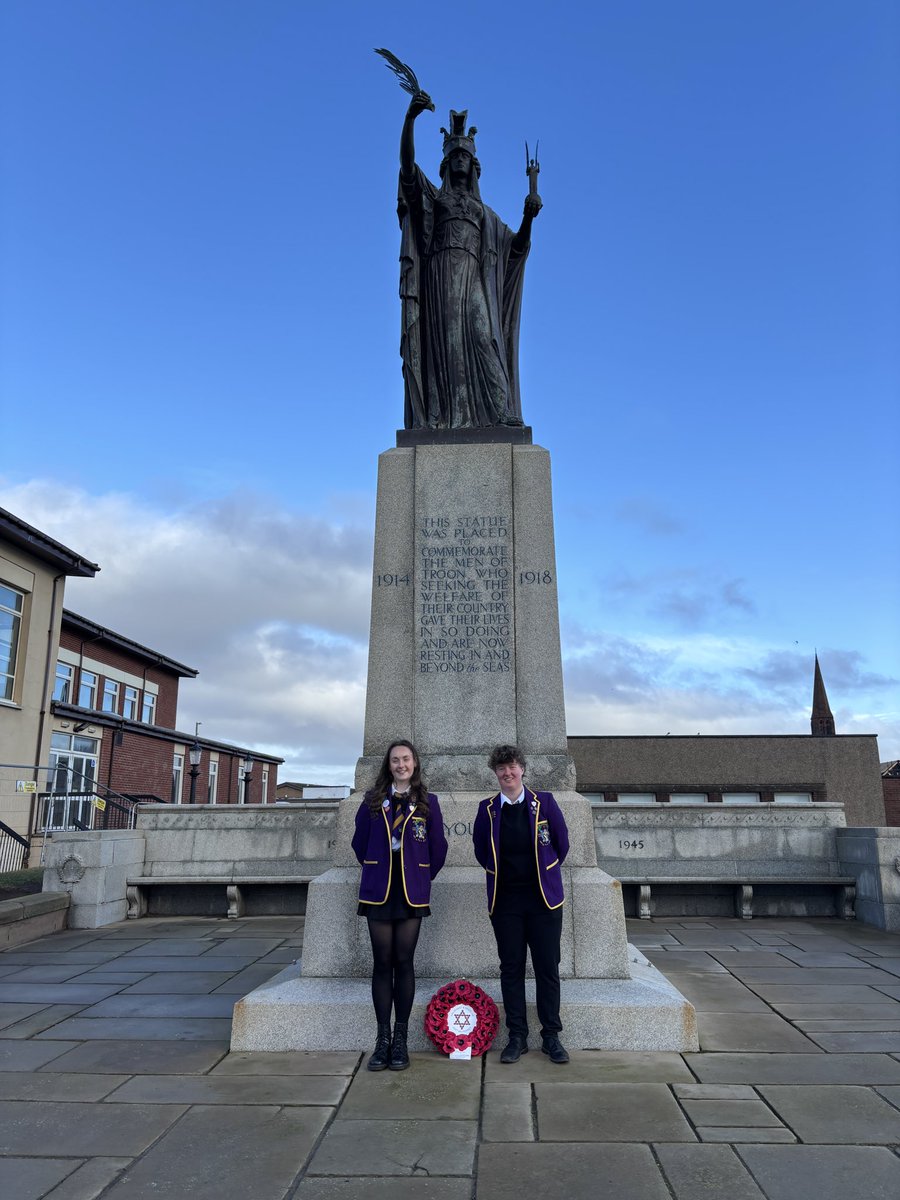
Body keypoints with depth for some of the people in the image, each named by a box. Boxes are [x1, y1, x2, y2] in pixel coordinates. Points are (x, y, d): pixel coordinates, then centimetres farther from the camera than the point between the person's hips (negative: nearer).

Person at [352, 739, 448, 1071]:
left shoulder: (427, 802, 3)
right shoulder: (373, 800, 5)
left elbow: (438, 847, 6)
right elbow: (360, 842, 11)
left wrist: (423, 877, 9)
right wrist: (377, 871, 12)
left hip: (412, 892, -1)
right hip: (379, 890, 1)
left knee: (404, 962, 2)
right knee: (382, 963, 4)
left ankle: (400, 1040, 11)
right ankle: (382, 1039, 12)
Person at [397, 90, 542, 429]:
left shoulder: (484, 212, 30)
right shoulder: (432, 196, 23)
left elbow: (516, 246, 19)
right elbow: (407, 163, 5)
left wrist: (528, 217, -1)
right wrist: (410, 118, -11)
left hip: (473, 279, 1)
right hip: (440, 278, -1)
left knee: (483, 337, -18)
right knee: (445, 343, -15)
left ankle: (498, 414, -29)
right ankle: (444, 418, -23)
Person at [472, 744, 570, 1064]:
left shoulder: (544, 802, -3)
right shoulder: (487, 808, 1)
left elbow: (562, 844, 7)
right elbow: (480, 849, 15)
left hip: (544, 898, -1)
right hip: (505, 901, 1)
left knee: (548, 968, 4)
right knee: (511, 968, 6)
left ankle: (551, 1036, 16)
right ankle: (517, 1036, 17)